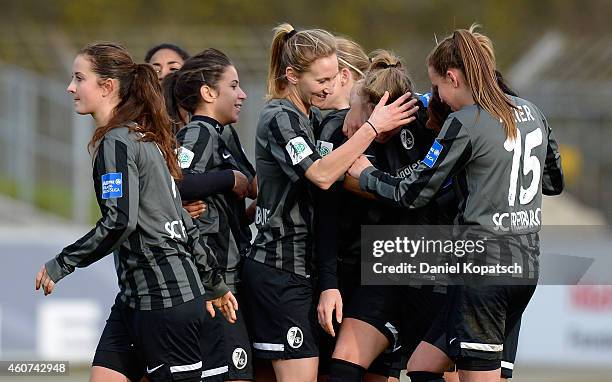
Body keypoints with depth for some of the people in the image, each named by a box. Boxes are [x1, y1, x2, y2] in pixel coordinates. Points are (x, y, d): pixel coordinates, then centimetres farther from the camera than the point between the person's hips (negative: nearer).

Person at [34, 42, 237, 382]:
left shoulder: (117, 142, -12)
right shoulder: (146, 138, 16)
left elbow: (119, 222, -23)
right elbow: (183, 220, 20)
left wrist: (60, 265, -15)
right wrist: (213, 283, 25)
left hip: (163, 296, -10)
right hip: (136, 295, 10)